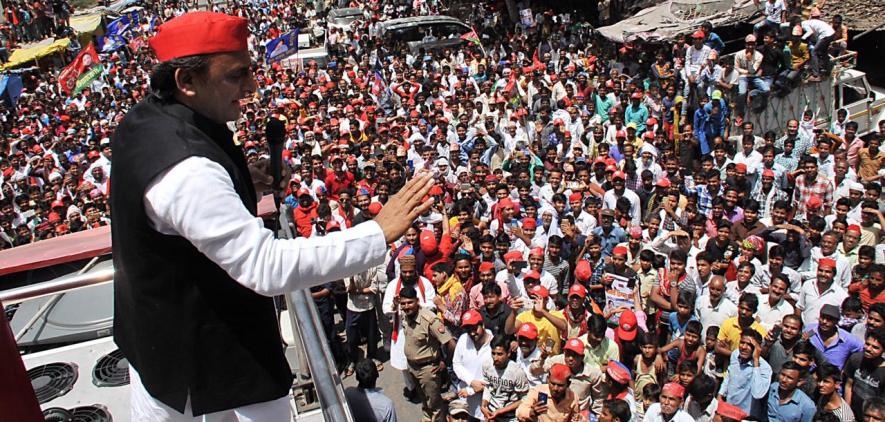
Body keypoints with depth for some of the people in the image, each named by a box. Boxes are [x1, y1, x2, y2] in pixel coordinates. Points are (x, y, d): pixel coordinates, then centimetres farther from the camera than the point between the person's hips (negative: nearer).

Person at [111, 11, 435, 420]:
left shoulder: (144, 119, -5)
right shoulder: (185, 169, -36)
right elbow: (268, 267, -40)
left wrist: (240, 182, 1)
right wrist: (379, 233, -37)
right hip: (206, 344, -9)